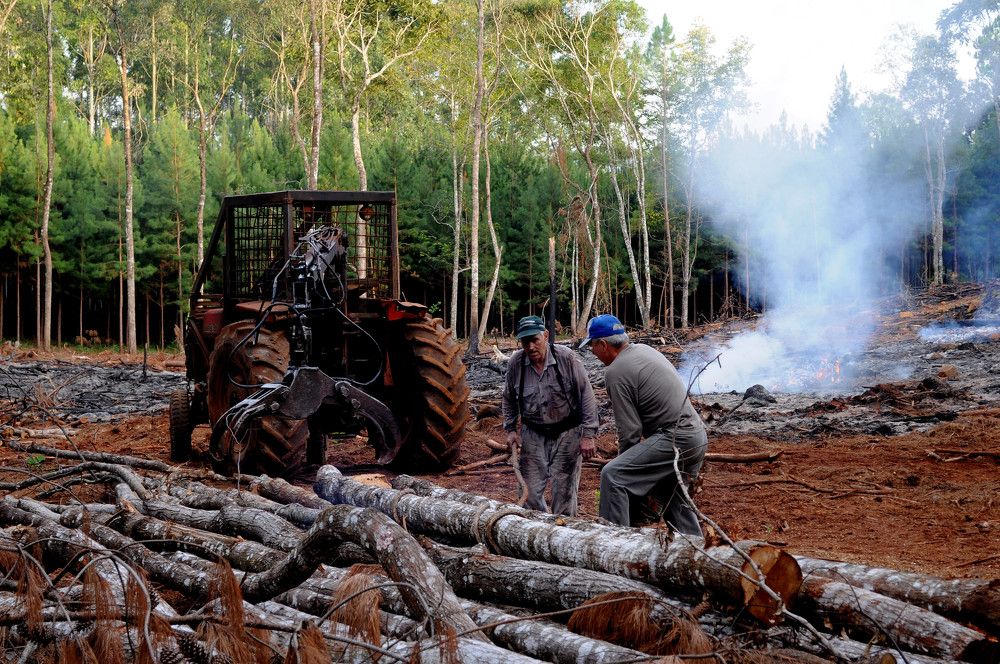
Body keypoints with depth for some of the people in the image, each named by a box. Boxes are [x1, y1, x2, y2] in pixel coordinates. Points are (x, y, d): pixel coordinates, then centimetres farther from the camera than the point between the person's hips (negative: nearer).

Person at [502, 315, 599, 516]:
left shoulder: (567, 358, -16)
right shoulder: (515, 363, -6)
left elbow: (587, 396, -11)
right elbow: (509, 400, 12)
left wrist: (588, 435, -13)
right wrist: (510, 429, 6)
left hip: (567, 433, -3)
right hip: (532, 434, 3)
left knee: (564, 492, -1)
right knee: (529, 491, 4)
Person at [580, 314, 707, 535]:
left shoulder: (616, 372, -11)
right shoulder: (644, 349, 16)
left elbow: (630, 431, -11)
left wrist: (623, 460, 6)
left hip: (675, 439, -10)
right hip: (698, 435, 10)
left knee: (612, 476, -15)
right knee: (674, 498, 26)